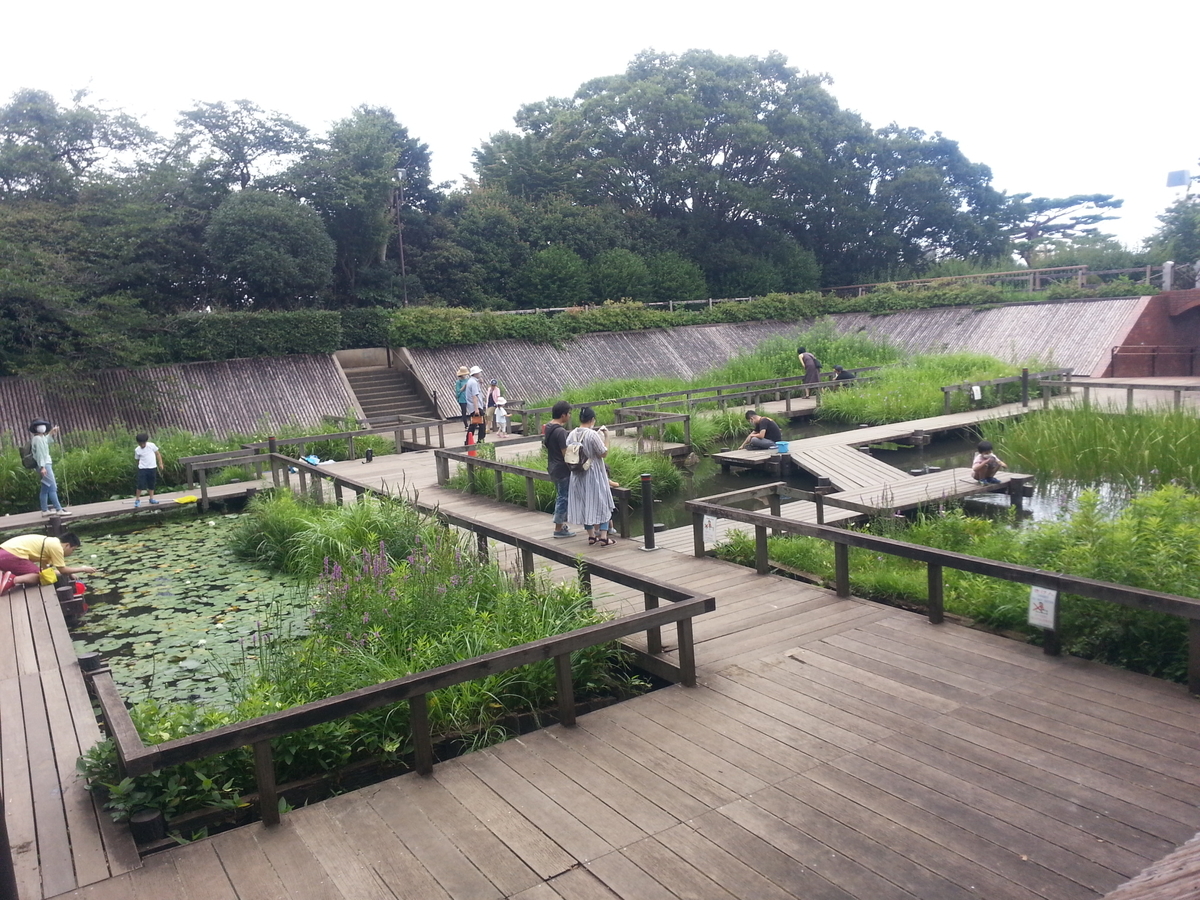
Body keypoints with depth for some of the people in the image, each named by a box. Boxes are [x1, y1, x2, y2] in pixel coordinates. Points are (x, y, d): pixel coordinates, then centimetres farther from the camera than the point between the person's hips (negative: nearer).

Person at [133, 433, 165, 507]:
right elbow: (138, 459, 7)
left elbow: (158, 454, 4)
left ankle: (151, 498, 24)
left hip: (152, 468, 1)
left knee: (151, 484, 12)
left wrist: (160, 464, 2)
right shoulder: (137, 450, -3)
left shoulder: (152, 445, -4)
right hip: (142, 469, -1)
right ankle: (137, 500, 6)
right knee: (140, 485, -6)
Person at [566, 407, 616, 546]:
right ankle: (603, 537, 3)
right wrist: (606, 436, -5)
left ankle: (591, 535, 22)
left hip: (578, 475, 6)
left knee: (584, 504, 14)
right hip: (594, 474, -5)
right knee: (601, 503, 5)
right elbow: (604, 453, -14)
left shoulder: (572, 434, -2)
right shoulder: (593, 434, -19)